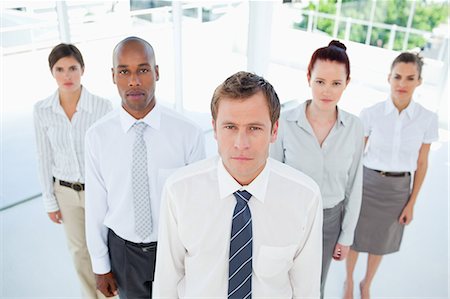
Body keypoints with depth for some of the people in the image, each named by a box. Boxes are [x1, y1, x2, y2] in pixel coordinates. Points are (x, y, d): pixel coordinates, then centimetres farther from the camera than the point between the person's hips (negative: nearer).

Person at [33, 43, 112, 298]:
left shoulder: (103, 106, -19)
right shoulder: (42, 110, -9)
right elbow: (45, 158, 0)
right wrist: (50, 201, 4)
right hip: (66, 192, 3)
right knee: (79, 250, 20)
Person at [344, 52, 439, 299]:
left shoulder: (427, 119, -9)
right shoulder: (371, 113, -13)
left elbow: (421, 163, -1)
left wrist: (411, 203, 1)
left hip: (398, 189, 1)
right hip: (368, 183, -1)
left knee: (380, 242, 19)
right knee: (355, 237, 15)